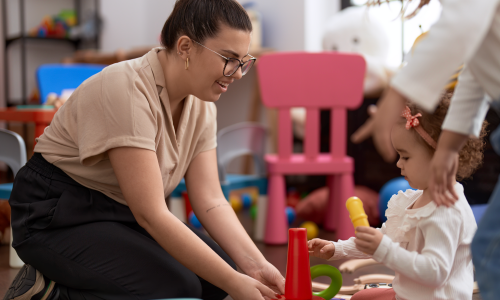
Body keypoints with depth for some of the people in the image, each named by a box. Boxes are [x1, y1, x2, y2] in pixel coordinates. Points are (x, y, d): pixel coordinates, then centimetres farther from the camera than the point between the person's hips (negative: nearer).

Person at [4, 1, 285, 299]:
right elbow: (150, 214, -31)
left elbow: (211, 201, -5)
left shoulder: (201, 103, -2)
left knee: (221, 267, -9)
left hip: (121, 214, 9)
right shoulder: (128, 91, -28)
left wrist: (255, 265, -21)